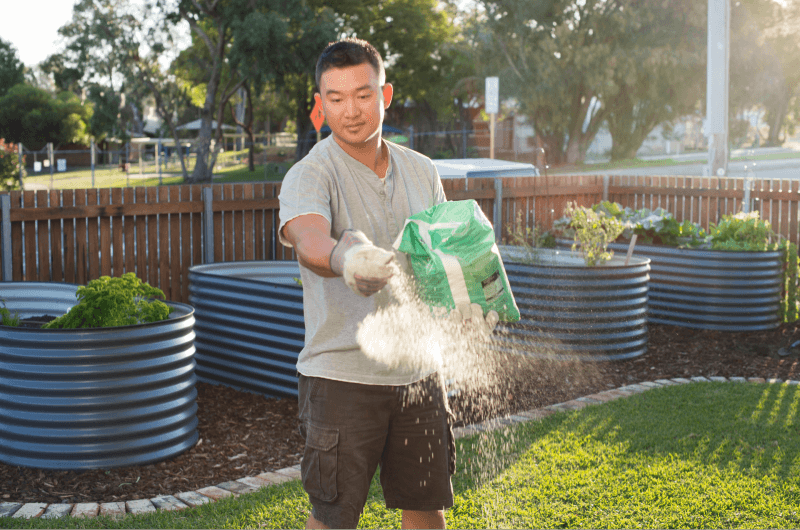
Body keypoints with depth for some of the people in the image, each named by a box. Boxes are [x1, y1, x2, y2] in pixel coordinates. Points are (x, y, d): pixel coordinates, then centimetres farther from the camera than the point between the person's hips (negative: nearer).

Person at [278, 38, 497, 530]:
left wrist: (464, 300, -6)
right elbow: (309, 240, -31)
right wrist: (346, 259, -54)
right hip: (341, 374, -5)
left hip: (418, 370, 5)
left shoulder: (421, 171, 8)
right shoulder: (310, 175, -10)